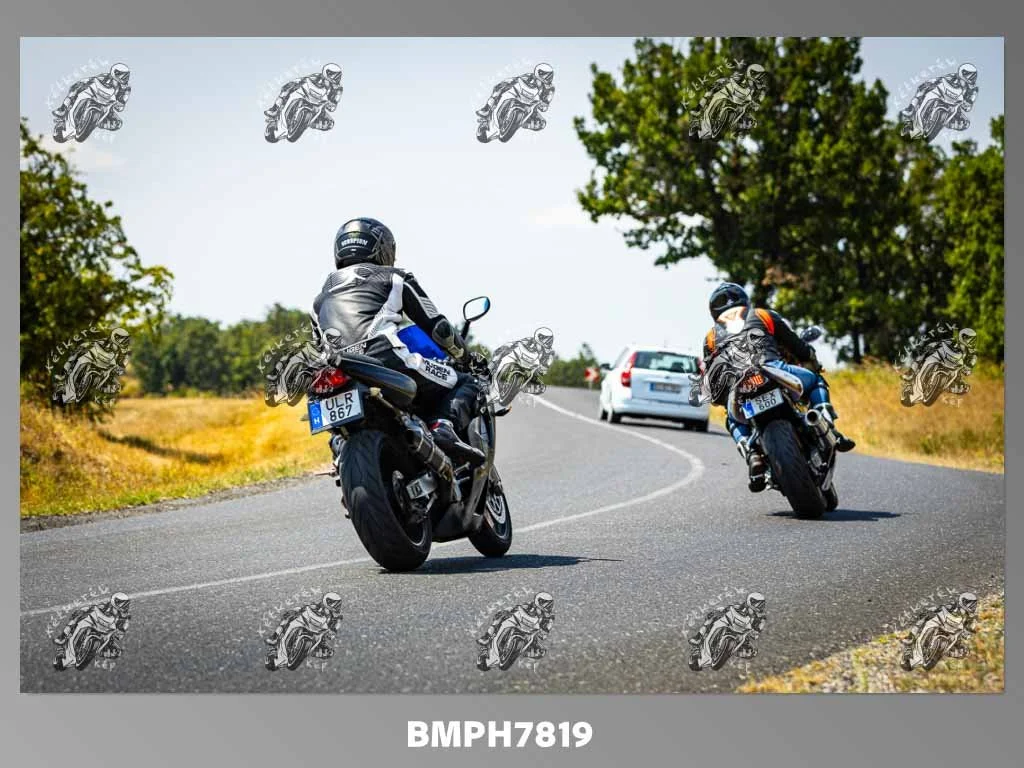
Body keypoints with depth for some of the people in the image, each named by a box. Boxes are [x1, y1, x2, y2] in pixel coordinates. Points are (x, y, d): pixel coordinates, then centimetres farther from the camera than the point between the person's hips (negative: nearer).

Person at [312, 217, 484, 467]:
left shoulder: (321, 298, 30)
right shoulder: (393, 277, 17)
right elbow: (437, 327, 14)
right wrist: (468, 357, 30)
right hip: (388, 361, -5)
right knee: (465, 384, 9)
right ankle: (444, 427, -20)